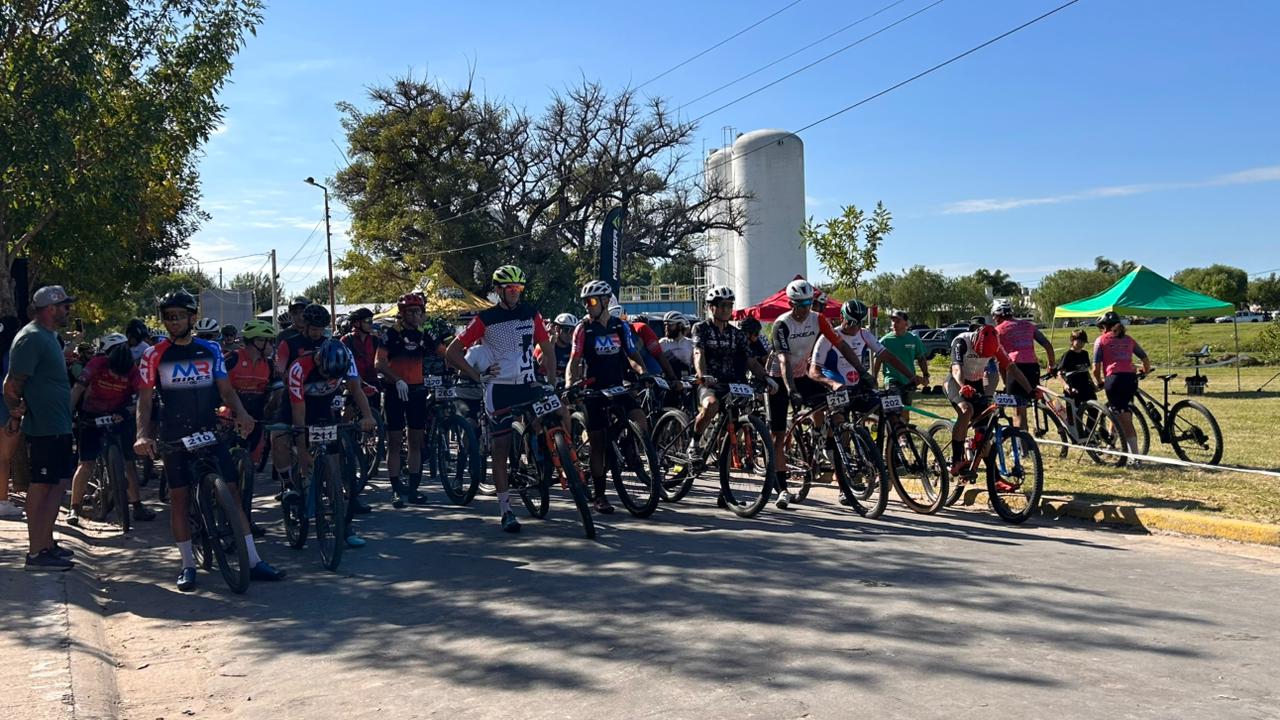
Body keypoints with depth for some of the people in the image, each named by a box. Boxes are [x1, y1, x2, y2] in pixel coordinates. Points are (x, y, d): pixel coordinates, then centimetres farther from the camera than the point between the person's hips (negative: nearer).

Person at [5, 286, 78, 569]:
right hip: (44, 428, -10)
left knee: (58, 483, 14)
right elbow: (13, 384, -20)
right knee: (42, 486, -4)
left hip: (58, 426, 10)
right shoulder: (32, 338, -17)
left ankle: (47, 543, 23)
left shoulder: (48, 336, 15)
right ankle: (36, 553, 2)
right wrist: (17, 410, -7)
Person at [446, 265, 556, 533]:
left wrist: (550, 381, 6)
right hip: (499, 389, -3)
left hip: (528, 385, 3)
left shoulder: (531, 314, 7)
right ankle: (506, 510, 5)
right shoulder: (485, 319, -3)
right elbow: (452, 352, -1)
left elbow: (547, 348, 16)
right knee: (501, 448, -2)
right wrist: (477, 376, -6)